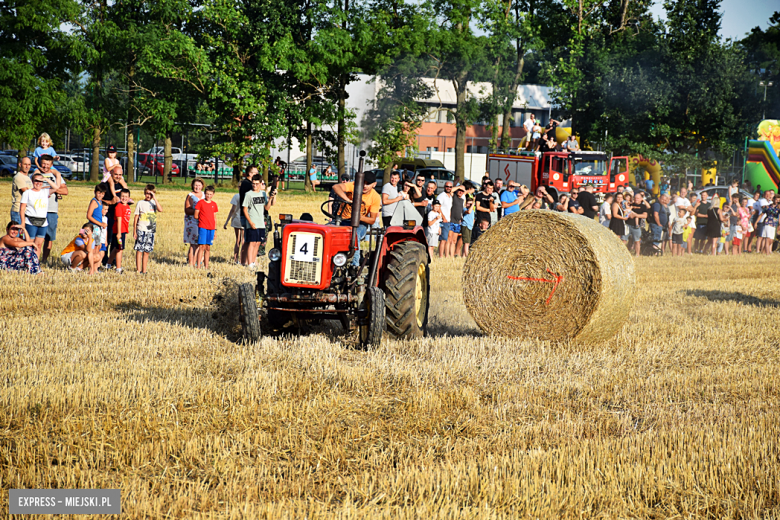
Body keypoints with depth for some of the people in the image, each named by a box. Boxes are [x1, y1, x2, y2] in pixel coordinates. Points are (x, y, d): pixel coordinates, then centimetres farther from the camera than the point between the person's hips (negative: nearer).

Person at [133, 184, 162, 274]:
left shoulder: (154, 203, 7)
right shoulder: (140, 203, 1)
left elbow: (160, 210, -14)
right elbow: (135, 218, 4)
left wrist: (155, 198, -14)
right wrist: (134, 231, 0)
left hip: (151, 230, 3)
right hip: (141, 230, -3)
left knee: (147, 251, 7)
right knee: (139, 250, -5)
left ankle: (144, 271, 12)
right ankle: (138, 270, -4)